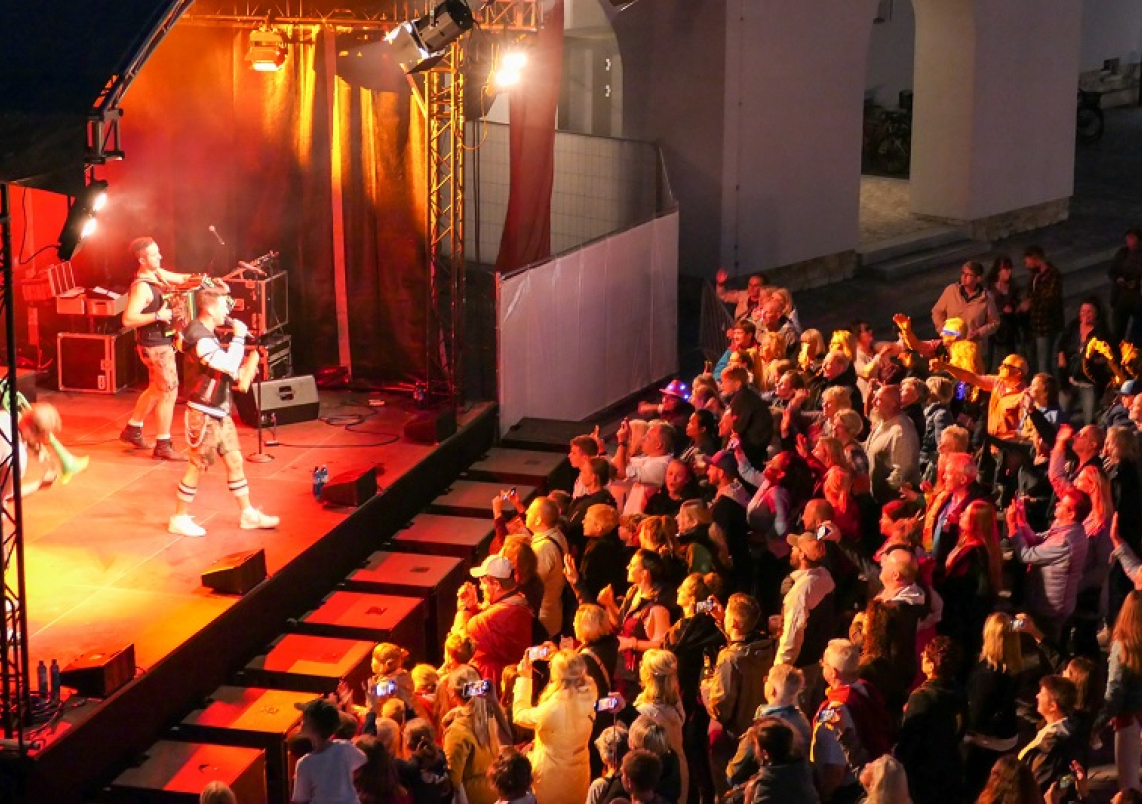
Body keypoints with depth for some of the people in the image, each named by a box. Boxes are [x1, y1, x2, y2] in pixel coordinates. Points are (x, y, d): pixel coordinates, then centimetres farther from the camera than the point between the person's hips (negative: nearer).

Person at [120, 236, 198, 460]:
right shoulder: (141, 287, -23)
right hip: (155, 346, -10)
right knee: (168, 391, -4)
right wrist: (157, 316, -29)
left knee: (156, 389, 22)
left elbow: (181, 279, 19)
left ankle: (133, 428, 36)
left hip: (162, 342, 10)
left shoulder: (158, 273, 4)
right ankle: (163, 446, 3)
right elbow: (128, 320, -28)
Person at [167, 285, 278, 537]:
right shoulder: (200, 339, -21)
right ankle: (179, 519, 11)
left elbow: (230, 370, 18)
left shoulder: (208, 334, 12)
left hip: (219, 412, 10)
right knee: (197, 466, 0)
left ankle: (248, 514, 18)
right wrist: (238, 336, -20)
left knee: (234, 460, 11)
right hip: (204, 414, -10)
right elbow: (230, 365, -30)